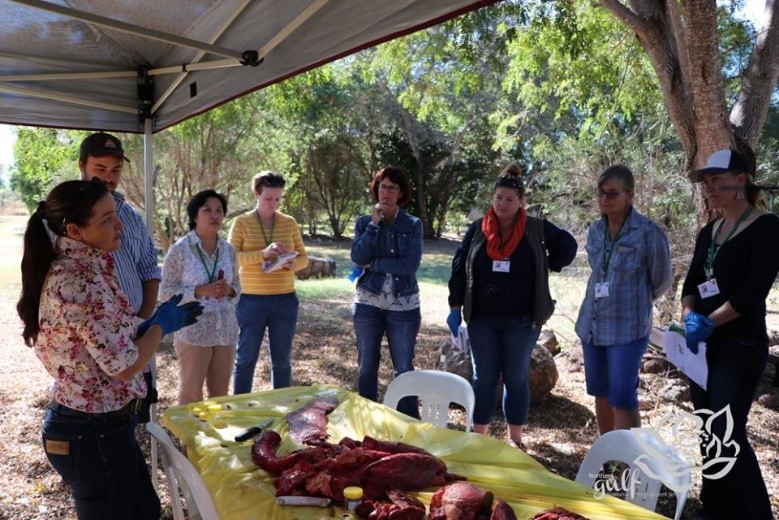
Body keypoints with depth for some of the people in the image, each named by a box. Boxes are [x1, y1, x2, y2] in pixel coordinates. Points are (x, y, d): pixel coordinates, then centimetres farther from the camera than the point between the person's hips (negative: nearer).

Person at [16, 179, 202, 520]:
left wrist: (155, 322, 8)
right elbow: (124, 366, -23)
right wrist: (162, 324, -8)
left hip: (86, 424, 9)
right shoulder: (82, 279, -26)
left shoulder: (69, 266, 4)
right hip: (95, 433, -9)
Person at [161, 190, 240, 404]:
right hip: (193, 331, -4)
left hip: (226, 329, 5)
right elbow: (166, 291, -9)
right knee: (191, 393, 5)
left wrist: (229, 290, -10)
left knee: (220, 392, 13)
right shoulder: (180, 249, -9)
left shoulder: (228, 249, 5)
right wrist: (201, 291, -21)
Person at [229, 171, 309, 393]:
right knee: (246, 359, 7)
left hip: (285, 300, 2)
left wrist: (294, 263, -15)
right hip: (251, 300, -2)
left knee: (282, 360, 11)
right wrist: (262, 254, -25)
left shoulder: (289, 223, 6)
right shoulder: (241, 223, -2)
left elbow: (303, 257, 8)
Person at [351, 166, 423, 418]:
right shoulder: (364, 222, 5)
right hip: (368, 303, 2)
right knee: (367, 366, 11)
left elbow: (411, 264, -14)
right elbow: (357, 258, -10)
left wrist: (374, 265, -9)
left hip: (403, 305, -2)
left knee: (404, 368, 4)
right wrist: (374, 223, -11)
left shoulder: (413, 225, -1)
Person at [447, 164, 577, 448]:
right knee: (484, 378, 8)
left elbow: (568, 246, 12)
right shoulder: (477, 229, 1)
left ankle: (515, 440, 22)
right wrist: (455, 307, 0)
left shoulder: (537, 229, -2)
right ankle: (479, 438, 19)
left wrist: (546, 268, 4)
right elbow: (459, 268, 3)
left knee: (516, 378, 9)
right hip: (482, 319, 1)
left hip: (522, 320, -1)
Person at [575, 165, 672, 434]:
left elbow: (662, 282, -1)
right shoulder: (595, 230, 4)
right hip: (591, 324, 6)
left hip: (627, 327, -6)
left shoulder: (649, 233, -13)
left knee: (623, 399, -6)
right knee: (600, 394, 14)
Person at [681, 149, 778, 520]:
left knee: (728, 435, -8)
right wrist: (689, 317, -8)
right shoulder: (708, 232, 12)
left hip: (740, 348, -7)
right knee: (709, 432, 12)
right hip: (703, 346, 7)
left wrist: (709, 322, -19)